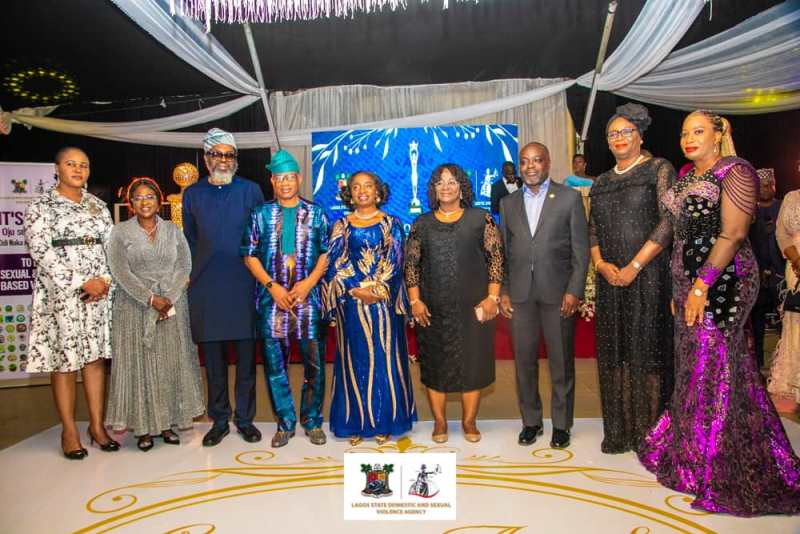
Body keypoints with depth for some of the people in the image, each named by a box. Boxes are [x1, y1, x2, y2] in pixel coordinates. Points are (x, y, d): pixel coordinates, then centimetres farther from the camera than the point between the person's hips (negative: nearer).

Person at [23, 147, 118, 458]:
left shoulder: (98, 205, 13)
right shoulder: (41, 207, -1)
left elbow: (111, 246, 10)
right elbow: (42, 253, -10)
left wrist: (104, 280, -7)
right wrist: (82, 283, -15)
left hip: (99, 292, 4)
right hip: (60, 295, -4)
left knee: (96, 356, 6)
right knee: (65, 360, 0)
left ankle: (97, 426, 15)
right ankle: (69, 431, 11)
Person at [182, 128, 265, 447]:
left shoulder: (250, 190, 5)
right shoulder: (192, 194, 10)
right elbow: (189, 240, 15)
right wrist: (196, 273, 9)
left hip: (243, 285, -1)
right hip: (206, 287, 2)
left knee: (246, 357, 4)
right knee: (213, 359, 8)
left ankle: (245, 419, 17)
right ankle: (219, 421, 21)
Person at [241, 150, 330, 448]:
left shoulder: (315, 214, 7)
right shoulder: (261, 215, 7)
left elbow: (326, 253, 4)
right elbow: (250, 255, 5)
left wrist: (308, 282, -10)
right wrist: (271, 285, -8)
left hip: (308, 297, 0)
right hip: (272, 298, 1)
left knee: (314, 362, 3)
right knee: (274, 364, 5)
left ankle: (312, 421, 20)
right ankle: (285, 422, 20)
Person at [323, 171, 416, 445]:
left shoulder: (391, 224, 6)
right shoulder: (341, 226, 8)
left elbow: (394, 261, -2)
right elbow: (335, 263, 0)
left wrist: (376, 289, -14)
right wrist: (356, 290, -12)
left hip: (385, 302, 0)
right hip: (351, 303, 1)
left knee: (384, 359, 4)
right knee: (355, 360, 5)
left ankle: (383, 422, 15)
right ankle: (356, 422, 16)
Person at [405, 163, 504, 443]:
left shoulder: (481, 219, 3)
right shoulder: (422, 224, 7)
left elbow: (496, 258, 1)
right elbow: (411, 264, 6)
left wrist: (492, 297, -7)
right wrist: (415, 301, -2)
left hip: (473, 306, -1)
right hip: (433, 309, 1)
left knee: (472, 362, 6)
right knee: (435, 364, 7)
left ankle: (469, 421, 22)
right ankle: (440, 421, 22)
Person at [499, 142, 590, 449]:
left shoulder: (569, 198, 2)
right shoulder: (508, 203, 11)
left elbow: (581, 249, -1)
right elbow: (503, 251, 12)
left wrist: (574, 291, -9)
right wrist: (503, 292, 5)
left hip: (558, 292, -2)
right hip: (520, 294, 3)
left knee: (562, 363, 6)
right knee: (524, 361, 8)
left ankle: (561, 424, 22)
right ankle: (531, 420, 24)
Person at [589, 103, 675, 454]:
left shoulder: (659, 169, 1)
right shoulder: (601, 182, 15)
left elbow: (668, 222, -9)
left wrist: (634, 266, -14)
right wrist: (600, 263, -4)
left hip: (648, 276, -4)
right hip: (610, 278, 5)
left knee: (648, 350, -1)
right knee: (614, 354, 7)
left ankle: (651, 434, 10)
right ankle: (619, 431, 17)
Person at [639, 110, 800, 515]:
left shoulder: (735, 172, -9)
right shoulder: (686, 175, 14)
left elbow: (733, 234, -17)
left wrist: (702, 286, -21)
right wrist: (680, 288, 12)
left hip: (721, 283, -7)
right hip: (688, 282, 8)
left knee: (712, 367, -1)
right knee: (693, 364, 14)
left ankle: (720, 468, 15)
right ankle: (691, 450, 29)